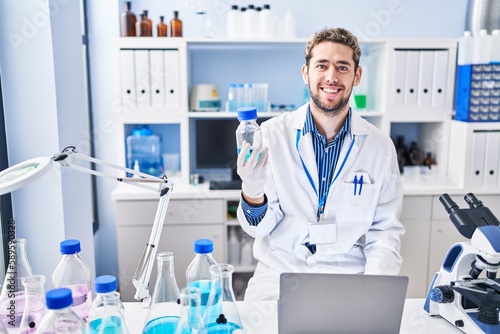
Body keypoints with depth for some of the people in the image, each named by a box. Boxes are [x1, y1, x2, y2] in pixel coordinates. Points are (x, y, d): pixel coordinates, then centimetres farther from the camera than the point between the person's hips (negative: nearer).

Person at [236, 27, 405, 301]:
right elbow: (259, 227, -3)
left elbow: (386, 231, 4)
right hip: (278, 275, -1)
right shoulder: (272, 134, -4)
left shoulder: (380, 146, 0)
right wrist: (252, 195, -24)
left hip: (349, 277, 2)